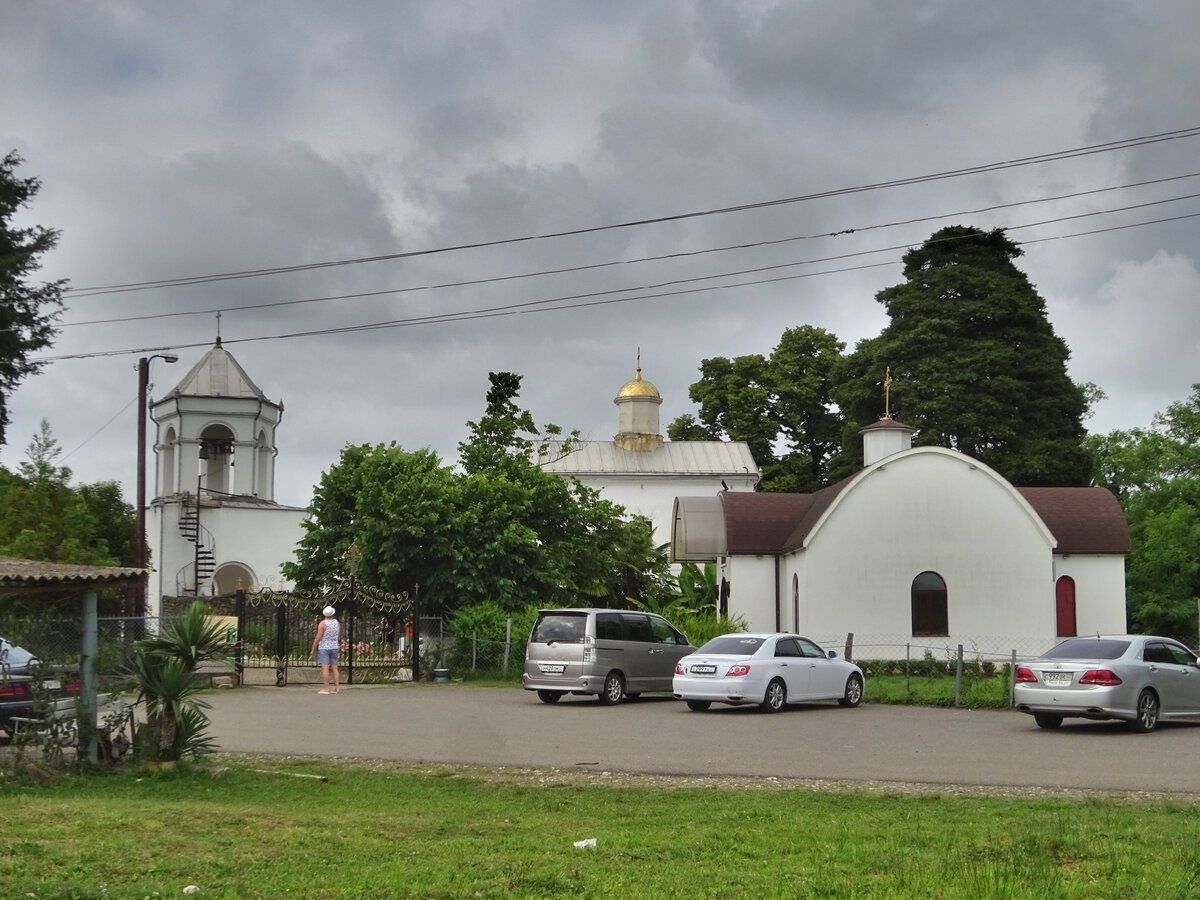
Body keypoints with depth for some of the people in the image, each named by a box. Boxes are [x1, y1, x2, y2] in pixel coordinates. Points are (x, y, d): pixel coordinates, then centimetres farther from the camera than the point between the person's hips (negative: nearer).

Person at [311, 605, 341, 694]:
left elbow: (318, 638, -15)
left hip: (324, 648, -6)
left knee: (325, 668, -7)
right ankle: (336, 688, 7)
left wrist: (313, 649, -6)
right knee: (334, 668, 9)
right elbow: (339, 633, 22)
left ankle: (326, 689, -10)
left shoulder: (322, 624, -14)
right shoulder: (336, 622, 3)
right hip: (334, 647, 6)